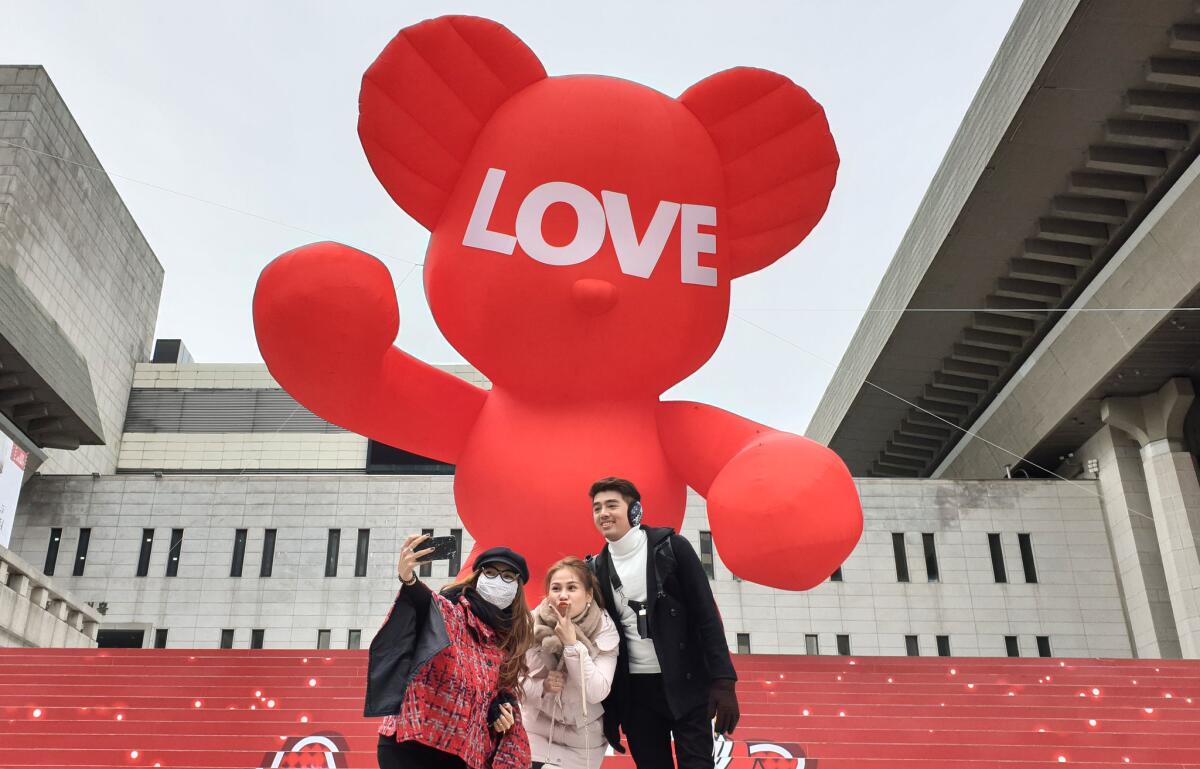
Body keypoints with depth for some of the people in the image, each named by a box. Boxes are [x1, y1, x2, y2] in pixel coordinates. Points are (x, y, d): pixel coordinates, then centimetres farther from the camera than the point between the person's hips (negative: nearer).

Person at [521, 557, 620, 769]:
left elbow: (597, 693, -24)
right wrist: (542, 687, -24)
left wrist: (571, 643, -29)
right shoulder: (532, 625, -12)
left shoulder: (604, 631, -16)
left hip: (582, 741, -1)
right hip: (537, 732, 1)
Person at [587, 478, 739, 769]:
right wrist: (608, 710, 7)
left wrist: (723, 681, -14)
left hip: (686, 684, -3)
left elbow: (706, 615, -7)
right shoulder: (598, 568, 4)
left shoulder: (671, 547, -5)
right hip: (635, 691, 3)